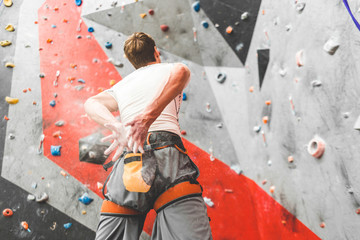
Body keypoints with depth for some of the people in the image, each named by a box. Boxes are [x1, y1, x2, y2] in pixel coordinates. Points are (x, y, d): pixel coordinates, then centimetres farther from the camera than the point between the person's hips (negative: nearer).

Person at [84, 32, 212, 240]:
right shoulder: (167, 69, 22)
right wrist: (147, 118, -17)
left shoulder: (121, 85, 33)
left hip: (125, 161, 4)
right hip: (166, 149, -4)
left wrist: (117, 126, -6)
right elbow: (181, 71, -5)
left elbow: (92, 103, 13)